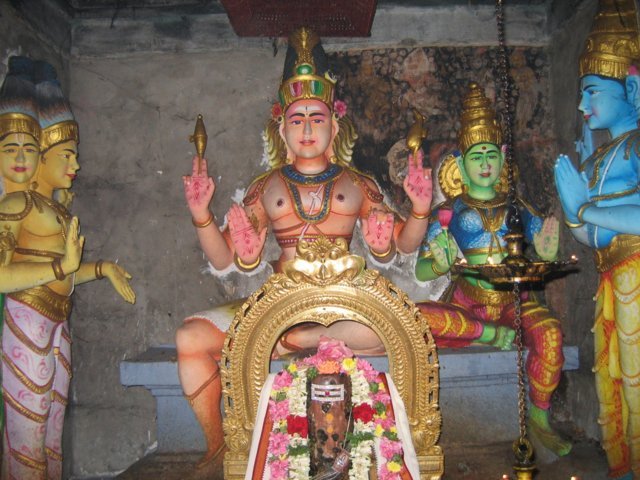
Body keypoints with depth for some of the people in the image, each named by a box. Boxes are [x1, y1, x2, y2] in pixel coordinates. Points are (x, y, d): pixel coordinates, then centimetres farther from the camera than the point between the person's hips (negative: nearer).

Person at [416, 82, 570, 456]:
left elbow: (545, 256, 8)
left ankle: (540, 419, -12)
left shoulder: (518, 210, 9)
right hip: (467, 304, -1)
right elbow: (422, 272, -2)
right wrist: (441, 264, -24)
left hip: (515, 300, 1)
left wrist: (550, 243, -14)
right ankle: (492, 334, -16)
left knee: (549, 332, -32)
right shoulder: (449, 214, 2)